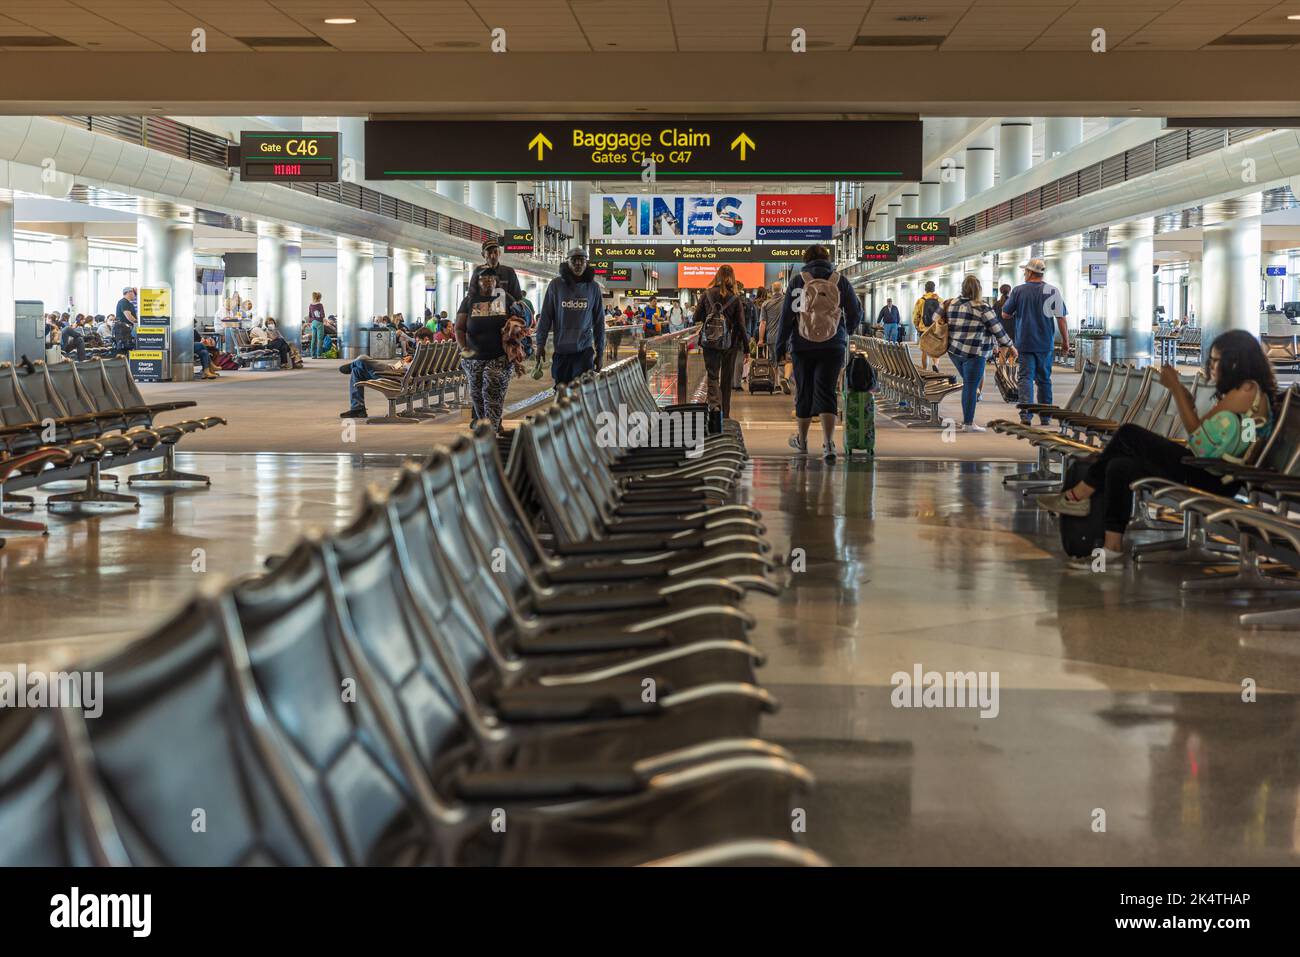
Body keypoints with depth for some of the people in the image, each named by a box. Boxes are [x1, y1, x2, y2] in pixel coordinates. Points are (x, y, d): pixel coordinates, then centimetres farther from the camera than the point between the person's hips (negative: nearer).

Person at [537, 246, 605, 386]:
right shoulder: (556, 284, 1)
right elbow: (545, 317, 4)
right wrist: (540, 344, -1)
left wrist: (599, 352, 7)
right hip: (561, 351, 1)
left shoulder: (593, 287, 4)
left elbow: (599, 321, 8)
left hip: (584, 351, -1)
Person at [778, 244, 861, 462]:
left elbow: (787, 316, -5)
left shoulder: (797, 282, -3)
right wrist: (845, 330, 29)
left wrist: (780, 345, 3)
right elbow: (856, 313, 8)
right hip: (833, 347, 0)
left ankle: (802, 441, 30)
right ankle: (828, 443, -22)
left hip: (803, 347, 0)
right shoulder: (840, 281, 2)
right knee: (826, 393, -4)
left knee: (804, 393, 13)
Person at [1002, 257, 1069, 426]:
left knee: (1025, 378, -2)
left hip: (1025, 342, -1)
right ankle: (1045, 417, 22)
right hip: (1045, 343, 1)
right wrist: (1065, 339, 6)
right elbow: (1061, 318, -4)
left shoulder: (1018, 290, -4)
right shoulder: (1053, 291, -4)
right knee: (1044, 379, 14)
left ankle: (1026, 415, -19)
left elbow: (1005, 314, 2)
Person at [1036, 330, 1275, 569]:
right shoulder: (1237, 390, 19)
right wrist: (1177, 387, 9)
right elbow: (1199, 428, 16)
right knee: (1120, 466, 0)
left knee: (1128, 435, -15)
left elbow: (1197, 430, -13)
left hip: (1212, 480, -10)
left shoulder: (1247, 390, -12)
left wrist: (1175, 387, -6)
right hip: (1205, 471, 10)